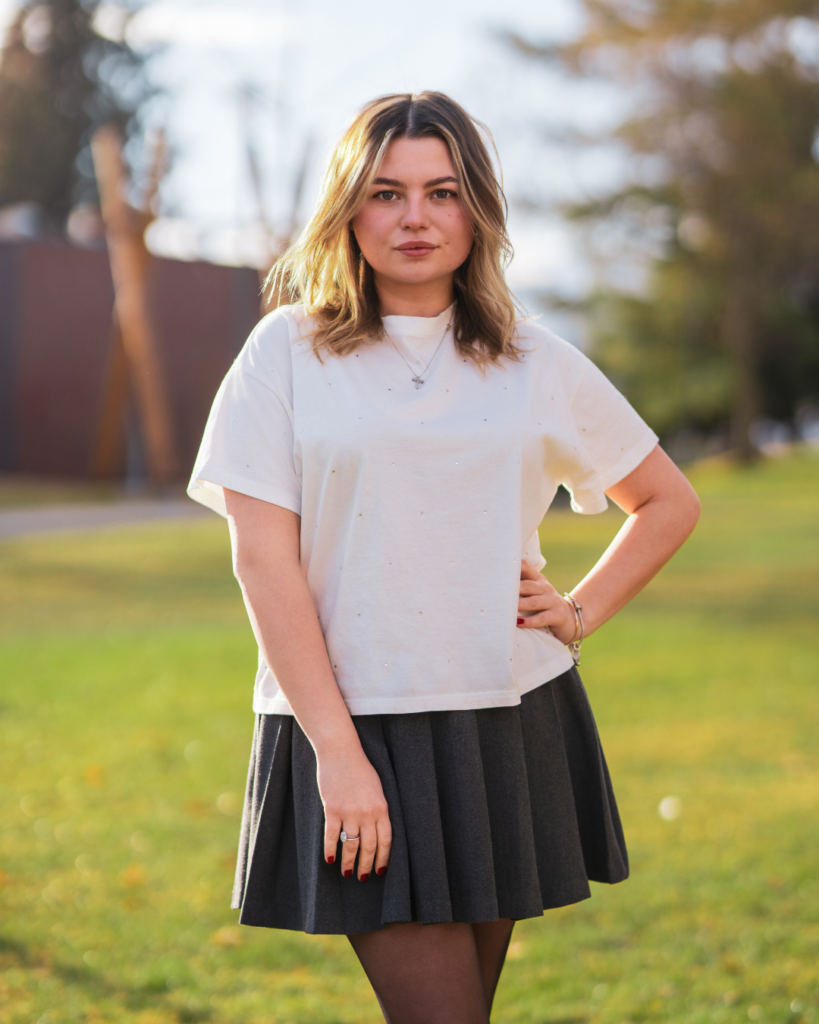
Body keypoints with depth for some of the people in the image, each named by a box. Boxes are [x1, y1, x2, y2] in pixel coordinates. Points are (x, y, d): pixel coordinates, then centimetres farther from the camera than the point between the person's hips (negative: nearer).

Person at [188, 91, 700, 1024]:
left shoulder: (538, 364, 9)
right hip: (356, 728, -3)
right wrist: (336, 750, -12)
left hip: (509, 727, 3)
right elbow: (262, 557, -5)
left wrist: (581, 613, 5)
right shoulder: (287, 353, 1)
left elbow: (669, 502, 21)